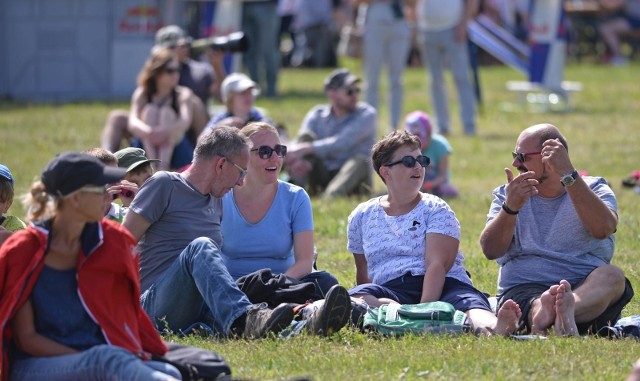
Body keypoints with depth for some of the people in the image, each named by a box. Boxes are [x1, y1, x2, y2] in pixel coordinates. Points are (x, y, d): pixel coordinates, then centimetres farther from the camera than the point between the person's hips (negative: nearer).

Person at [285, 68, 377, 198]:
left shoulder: (366, 114, -4)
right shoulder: (317, 115, 7)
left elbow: (342, 142, -21)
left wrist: (306, 149, -33)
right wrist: (297, 159, -35)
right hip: (323, 176, 2)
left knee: (360, 161, -33)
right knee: (306, 136, -15)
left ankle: (329, 197, -60)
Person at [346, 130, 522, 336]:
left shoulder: (436, 209, 9)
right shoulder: (362, 216, 19)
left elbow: (437, 264, -6)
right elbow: (364, 275, 24)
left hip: (442, 288, -1)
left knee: (469, 304, -37)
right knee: (356, 297, -33)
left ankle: (496, 328, -72)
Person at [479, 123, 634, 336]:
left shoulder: (593, 189, 13)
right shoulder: (506, 195, 18)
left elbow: (603, 228, -12)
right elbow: (490, 251, 1)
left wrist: (568, 174, -15)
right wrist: (510, 207, -16)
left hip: (588, 290, 0)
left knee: (612, 276, -34)